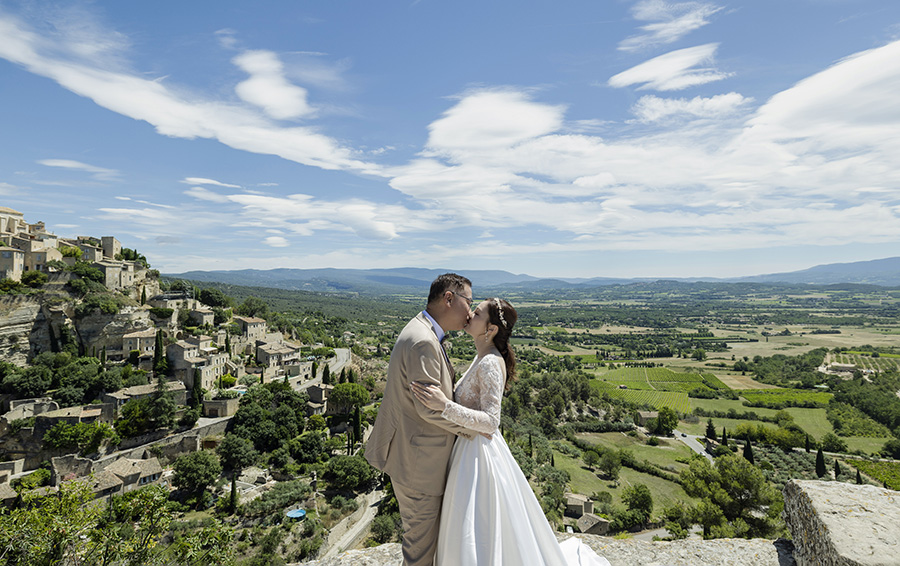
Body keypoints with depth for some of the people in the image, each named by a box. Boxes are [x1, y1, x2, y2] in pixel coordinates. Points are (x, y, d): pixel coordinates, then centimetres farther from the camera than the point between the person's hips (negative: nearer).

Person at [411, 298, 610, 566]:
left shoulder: (490, 363, -23)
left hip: (481, 453, -9)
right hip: (470, 447, 9)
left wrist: (445, 406, -34)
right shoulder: (481, 357, 5)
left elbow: (491, 421, -26)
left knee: (481, 540, 7)